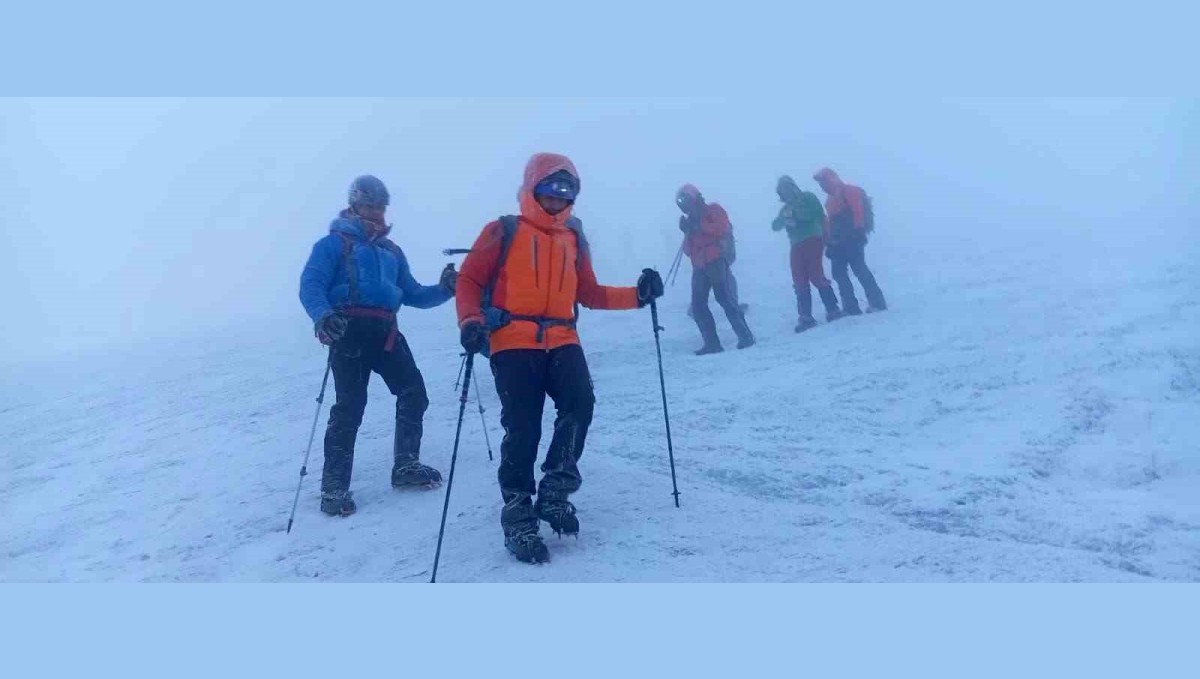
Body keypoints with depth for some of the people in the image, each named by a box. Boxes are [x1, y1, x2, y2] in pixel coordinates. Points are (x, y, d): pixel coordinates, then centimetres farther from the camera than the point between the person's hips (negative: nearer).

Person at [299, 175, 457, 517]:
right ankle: (334, 487, -2)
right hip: (350, 330, -6)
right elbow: (311, 285, -5)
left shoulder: (391, 251, 27)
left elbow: (412, 294, 23)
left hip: (386, 331, 6)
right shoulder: (335, 243, 8)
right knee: (350, 404, -11)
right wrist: (323, 316, -26)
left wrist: (444, 290, 5)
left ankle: (406, 466, 19)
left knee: (414, 393, 2)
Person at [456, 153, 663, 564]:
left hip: (561, 340, 3)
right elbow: (470, 281, 4)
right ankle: (517, 516, 7)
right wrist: (470, 321, -15)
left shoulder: (574, 239, 17)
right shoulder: (504, 232, 5)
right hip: (513, 341, -3)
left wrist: (638, 295, 4)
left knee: (579, 404, -20)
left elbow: (589, 294, 16)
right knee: (522, 427, -10)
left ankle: (555, 492, -2)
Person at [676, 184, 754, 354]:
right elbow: (688, 249, 16)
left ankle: (745, 336, -6)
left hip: (716, 261, -7)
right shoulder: (692, 220, 22)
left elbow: (723, 229, -16)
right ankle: (712, 343, -1)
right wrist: (687, 231, -1)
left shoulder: (713, 211, 3)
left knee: (725, 298, -13)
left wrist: (700, 225, -18)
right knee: (698, 305, -2)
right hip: (699, 267, 7)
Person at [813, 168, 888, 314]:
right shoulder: (830, 199, 24)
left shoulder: (848, 191, -2)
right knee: (839, 273, 2)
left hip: (851, 239, -9)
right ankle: (851, 308, 2)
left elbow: (858, 209, -14)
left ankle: (877, 302, -9)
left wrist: (858, 229, -25)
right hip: (837, 242, 9)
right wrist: (828, 241, 16)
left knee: (859, 269, -13)